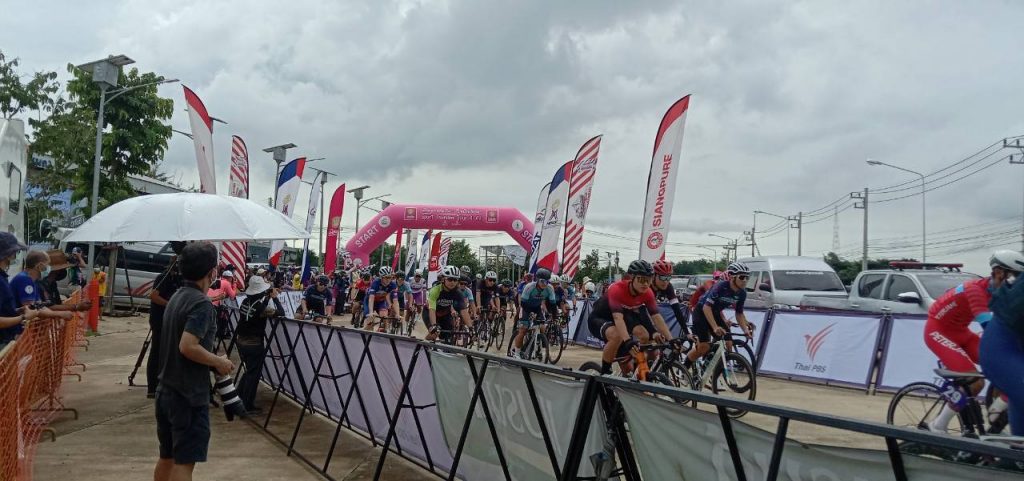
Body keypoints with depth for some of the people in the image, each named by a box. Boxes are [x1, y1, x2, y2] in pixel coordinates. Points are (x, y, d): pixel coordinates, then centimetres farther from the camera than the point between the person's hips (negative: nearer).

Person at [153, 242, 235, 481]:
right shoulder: (202, 304, -18)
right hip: (189, 396, -9)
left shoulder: (176, 298, 11)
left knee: (167, 457, 18)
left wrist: (212, 360, 15)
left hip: (166, 391, 9)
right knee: (184, 461, -3)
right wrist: (219, 362, -15)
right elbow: (187, 346, -28)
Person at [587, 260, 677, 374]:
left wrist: (671, 340, -28)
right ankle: (604, 373, -15)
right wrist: (628, 341, -57)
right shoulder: (617, 289, -35)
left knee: (644, 336, -16)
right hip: (599, 318, -6)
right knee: (616, 336, -36)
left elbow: (657, 317, -18)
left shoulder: (647, 293, -17)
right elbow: (618, 318, -45)